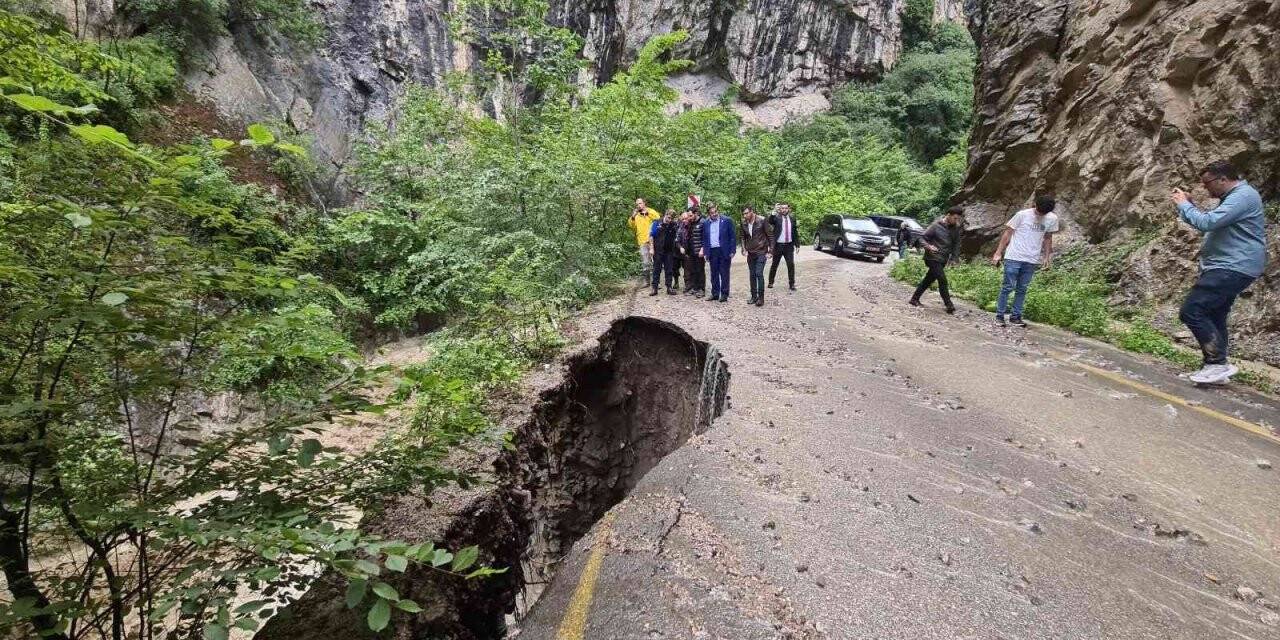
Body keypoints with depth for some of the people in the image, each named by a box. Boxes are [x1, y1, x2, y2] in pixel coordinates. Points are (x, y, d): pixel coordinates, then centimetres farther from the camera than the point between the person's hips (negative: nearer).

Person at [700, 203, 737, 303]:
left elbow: (733, 237, -3)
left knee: (724, 274, 2)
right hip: (712, 252, 4)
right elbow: (704, 239, 13)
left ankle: (724, 295, 8)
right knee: (714, 274, 10)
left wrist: (732, 251, -8)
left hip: (724, 251, -4)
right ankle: (715, 294, 18)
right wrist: (705, 252, 6)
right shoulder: (705, 223, 7)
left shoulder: (727, 221, -3)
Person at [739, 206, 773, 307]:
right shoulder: (744, 223, 3)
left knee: (759, 274, -11)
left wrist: (770, 251, -9)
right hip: (750, 253, 5)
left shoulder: (762, 221, -11)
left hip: (761, 252, -5)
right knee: (752, 275, 8)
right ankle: (754, 296, 18)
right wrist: (744, 249, 4)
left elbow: (770, 236, -6)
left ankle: (761, 298, -3)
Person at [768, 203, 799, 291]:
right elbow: (770, 222, -25)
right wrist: (774, 212, -39)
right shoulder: (776, 218, -3)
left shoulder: (792, 219, 8)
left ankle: (792, 284, 5)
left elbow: (794, 232, 14)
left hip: (789, 246, 2)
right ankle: (771, 282, 23)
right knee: (774, 265, 9)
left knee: (791, 265, -5)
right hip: (778, 245, -2)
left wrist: (796, 245, 11)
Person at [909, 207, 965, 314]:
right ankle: (949, 305, -9)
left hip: (943, 261, 6)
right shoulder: (936, 226, -10)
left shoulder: (955, 229, 6)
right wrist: (929, 247, -27)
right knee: (942, 280, -14)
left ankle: (915, 299, 24)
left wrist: (954, 258, 1)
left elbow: (956, 244, 12)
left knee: (929, 280, 12)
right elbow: (922, 239, -8)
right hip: (933, 258, -6)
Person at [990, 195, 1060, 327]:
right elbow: (1007, 233, -3)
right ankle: (999, 316, 4)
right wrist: (998, 253, -6)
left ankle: (1016, 317, 15)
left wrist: (1047, 257, 10)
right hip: (1014, 257, -4)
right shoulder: (1022, 215, -8)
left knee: (1022, 290, 9)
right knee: (1008, 287, -3)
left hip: (1032, 261, 4)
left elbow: (1048, 239, 16)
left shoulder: (1052, 219, 3)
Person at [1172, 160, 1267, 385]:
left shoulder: (1243, 195, -14)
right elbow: (1211, 225, 26)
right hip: (1228, 268, 11)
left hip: (1234, 268, -11)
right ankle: (1216, 367, 16)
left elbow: (1208, 223, -24)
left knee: (1192, 311, -17)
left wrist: (1184, 205, -9)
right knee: (1213, 318, 12)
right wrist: (1189, 203, 13)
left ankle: (1218, 363, -15)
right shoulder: (1233, 196, 20)